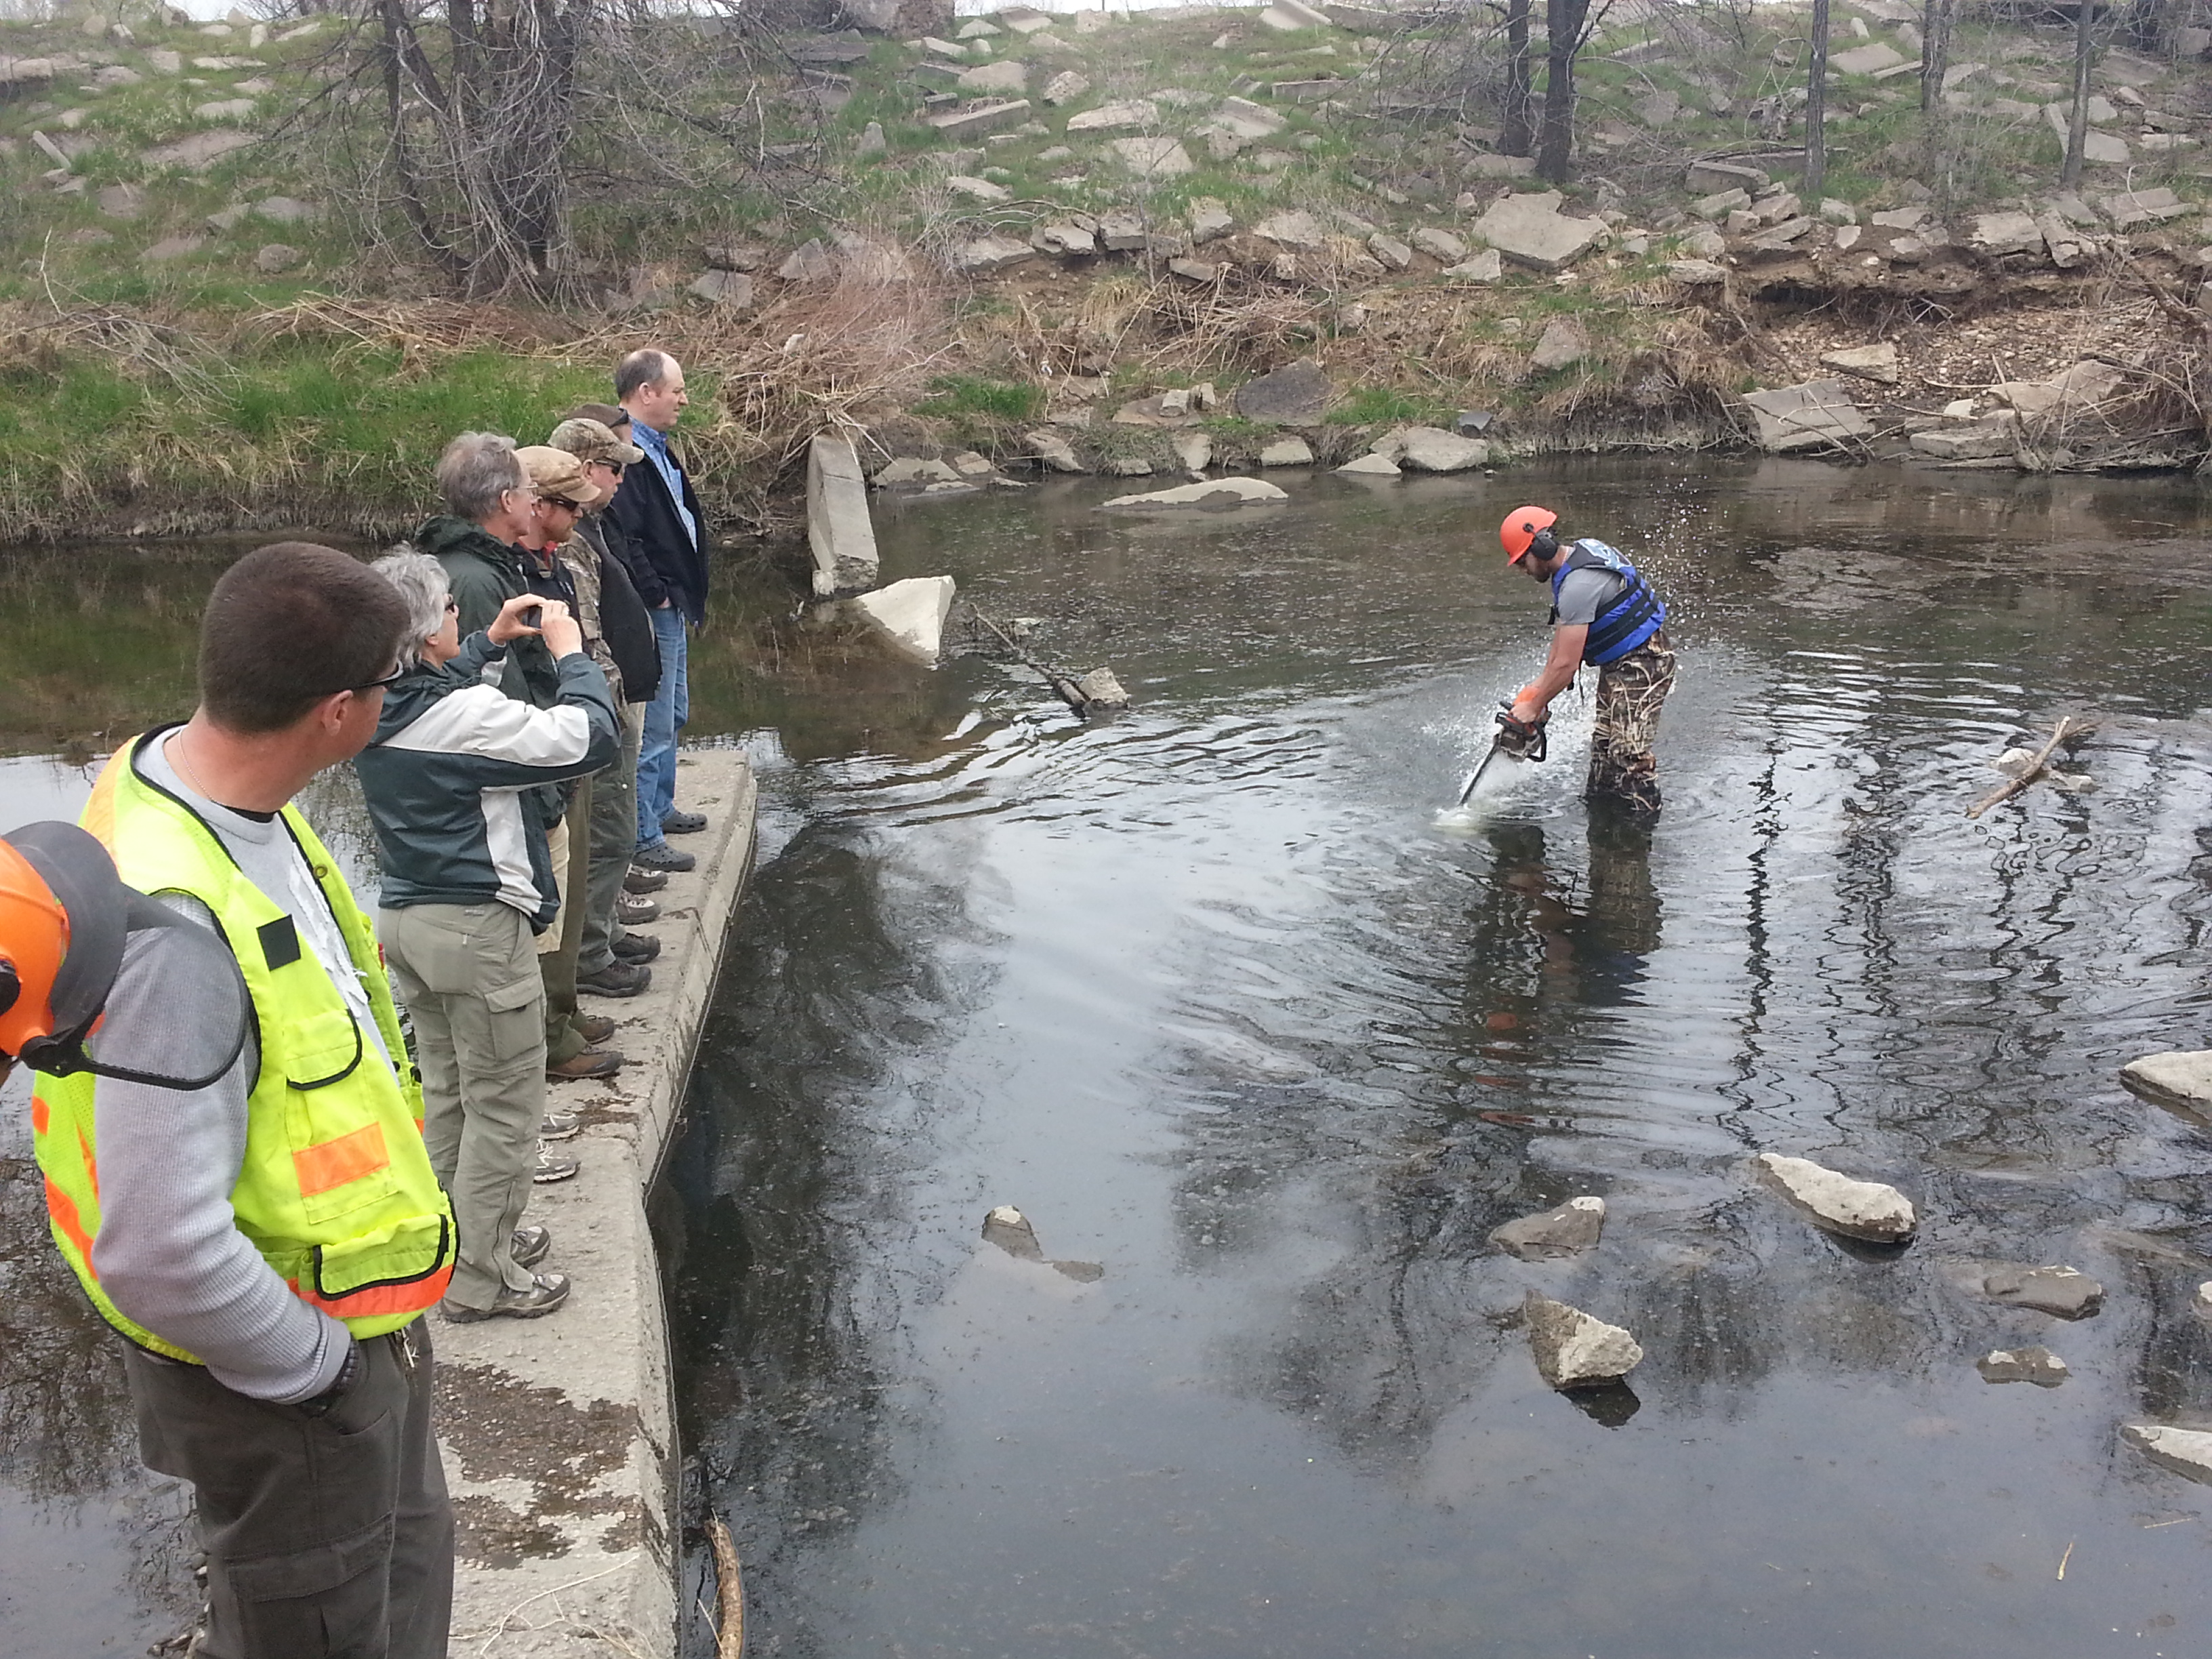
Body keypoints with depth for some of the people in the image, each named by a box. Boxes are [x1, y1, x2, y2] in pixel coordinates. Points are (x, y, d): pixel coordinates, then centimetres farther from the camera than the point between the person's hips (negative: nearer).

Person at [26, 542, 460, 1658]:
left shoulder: (180, 771, -5)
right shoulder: (173, 919, -36)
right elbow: (161, 1254, -36)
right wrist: (322, 1366, -18)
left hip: (351, 1304, 9)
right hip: (281, 1378, -8)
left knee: (407, 1567, 28)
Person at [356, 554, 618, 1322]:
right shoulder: (468, 715, -23)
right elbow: (589, 739, -22)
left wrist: (491, 642, 20)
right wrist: (569, 652, -9)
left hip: (405, 917, 9)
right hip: (477, 928, -9)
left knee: (447, 1094, 21)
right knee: (504, 1108, 4)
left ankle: (466, 1235, 35)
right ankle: (481, 1278, 11)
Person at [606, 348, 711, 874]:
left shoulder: (657, 448, 13)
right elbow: (624, 542, -27)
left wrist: (688, 596, 16)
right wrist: (657, 599, -19)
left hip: (673, 608, 11)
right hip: (650, 614, -11)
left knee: (674, 714, 23)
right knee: (653, 727, -4)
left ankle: (660, 807, 38)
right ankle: (642, 837, 5)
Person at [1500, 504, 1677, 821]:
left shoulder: (1578, 585, -29)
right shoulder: (1576, 554, 4)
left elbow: (1566, 664, -25)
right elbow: (1563, 630, 12)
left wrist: (1534, 707, -12)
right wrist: (1540, 685, 10)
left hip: (1643, 663, -11)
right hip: (1617, 664, 11)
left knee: (1629, 751, -12)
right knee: (1604, 741, 15)